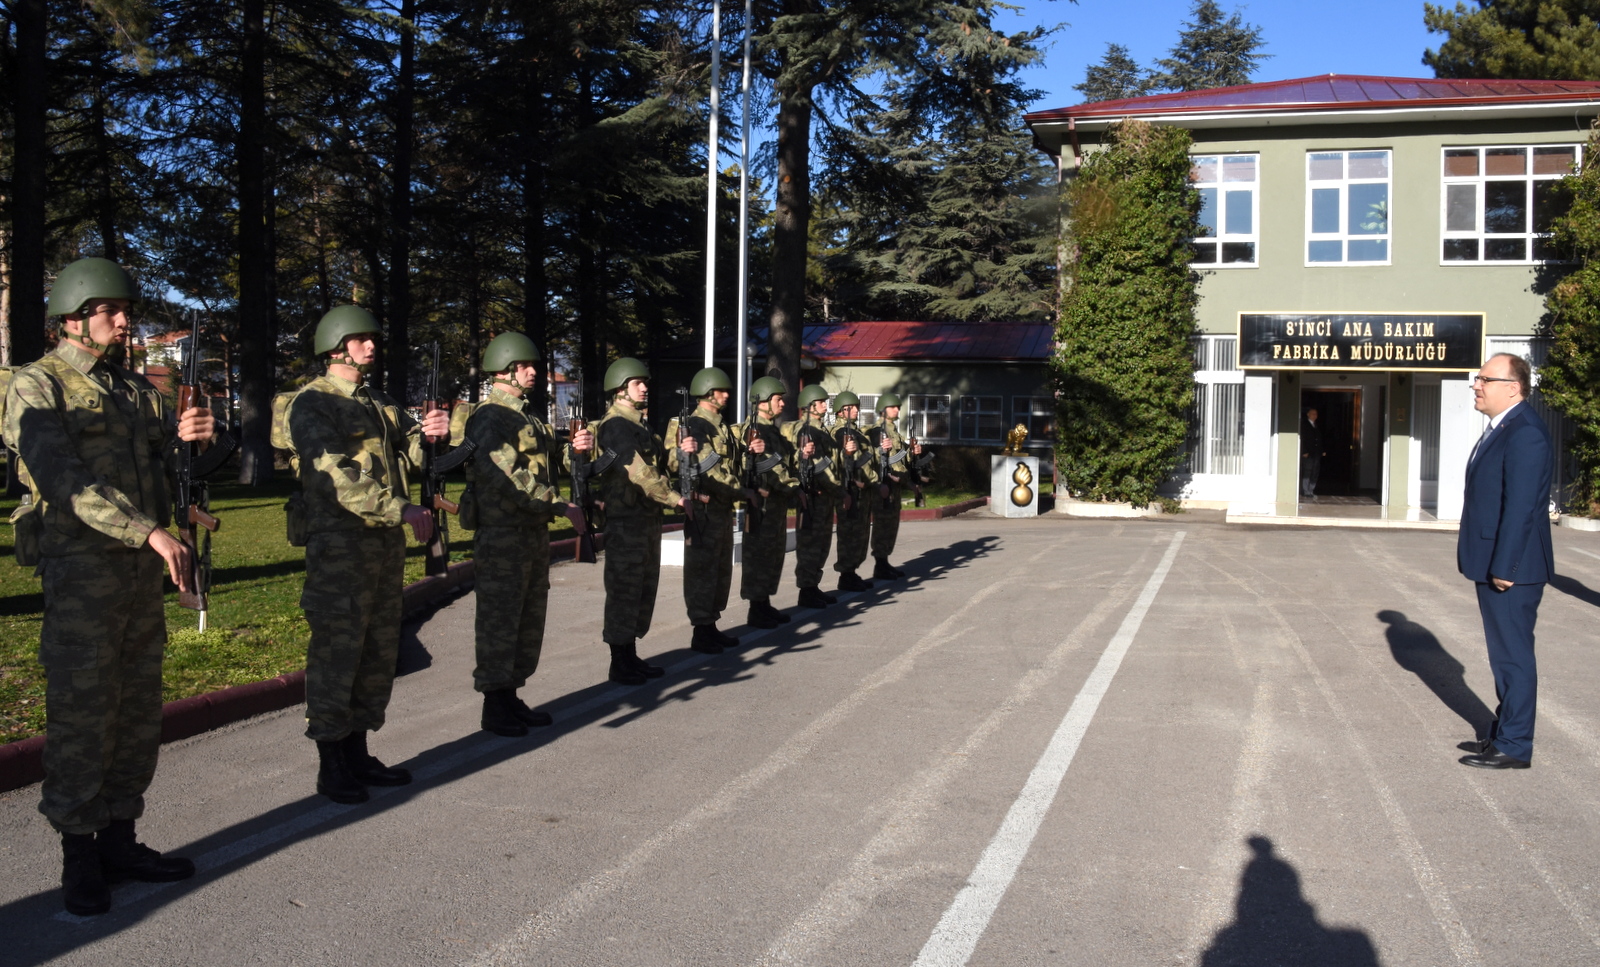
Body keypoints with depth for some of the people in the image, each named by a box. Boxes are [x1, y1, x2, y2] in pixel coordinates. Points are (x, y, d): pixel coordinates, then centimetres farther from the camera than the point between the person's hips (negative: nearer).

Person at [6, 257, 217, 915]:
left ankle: (119, 842, 22)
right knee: (81, 716, -2)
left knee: (138, 713, 11)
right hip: (82, 571, -7)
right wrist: (150, 531, -27)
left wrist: (187, 436, -8)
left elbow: (166, 466, 16)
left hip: (145, 571, 7)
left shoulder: (138, 390, 15)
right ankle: (79, 861, 9)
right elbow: (65, 480, -18)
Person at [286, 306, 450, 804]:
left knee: (378, 650, 12)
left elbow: (408, 450, 11)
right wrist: (402, 509, -25)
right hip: (338, 546, -8)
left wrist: (427, 433, -13)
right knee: (335, 652, -4)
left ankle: (359, 755, 22)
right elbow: (337, 474, -18)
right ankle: (331, 767, 5)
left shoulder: (382, 403, 18)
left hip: (387, 541, 8)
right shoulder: (312, 402, -7)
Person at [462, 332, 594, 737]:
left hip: (535, 533, 9)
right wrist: (560, 506, -23)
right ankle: (494, 707, 5)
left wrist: (575, 448, 1)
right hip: (502, 533, -9)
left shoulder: (528, 417, 18)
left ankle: (511, 698, 24)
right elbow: (507, 478, -23)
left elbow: (549, 464, 22)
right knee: (500, 619, -3)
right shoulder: (489, 419, -12)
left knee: (529, 619, 14)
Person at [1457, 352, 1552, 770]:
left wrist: (1503, 567, -22)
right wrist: (1489, 564, 17)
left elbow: (1521, 506, -23)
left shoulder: (1525, 433, -19)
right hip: (1494, 564, 10)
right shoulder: (1501, 429, 13)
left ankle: (1513, 747, 7)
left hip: (1511, 567, -10)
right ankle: (1506, 731, 30)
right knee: (1504, 654, 18)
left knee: (1513, 655, -1)